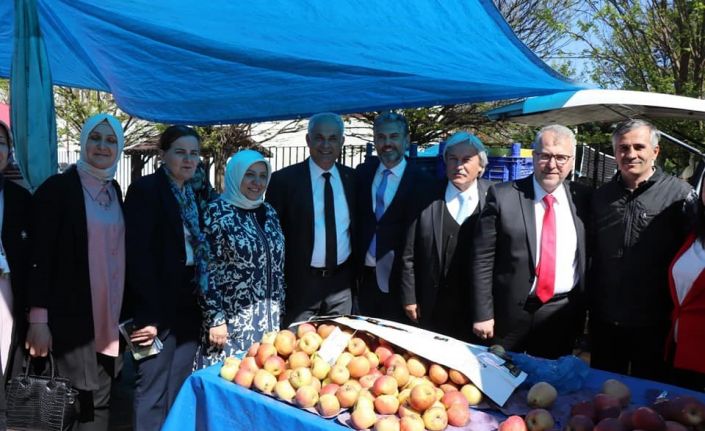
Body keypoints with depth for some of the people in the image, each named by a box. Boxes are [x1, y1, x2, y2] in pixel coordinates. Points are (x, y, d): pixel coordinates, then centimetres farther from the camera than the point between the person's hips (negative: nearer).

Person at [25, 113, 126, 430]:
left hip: (110, 319, 6)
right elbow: (40, 255, -11)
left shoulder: (114, 190, 12)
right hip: (73, 318, -6)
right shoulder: (58, 187, -7)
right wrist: (38, 319, -15)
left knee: (100, 404, 10)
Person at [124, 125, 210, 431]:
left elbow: (199, 250, 12)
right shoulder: (145, 189, -8)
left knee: (180, 390, 13)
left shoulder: (194, 194, 13)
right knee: (153, 391, 0)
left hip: (189, 306, 7)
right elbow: (137, 254, -15)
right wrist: (148, 314, -20)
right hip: (158, 306, -6)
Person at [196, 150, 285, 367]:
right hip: (232, 319, -5)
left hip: (269, 319, 5)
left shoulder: (269, 212, 11)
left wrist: (279, 312, 12)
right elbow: (207, 271, -10)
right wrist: (216, 319, -14)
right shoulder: (217, 211, -6)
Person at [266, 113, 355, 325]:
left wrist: (358, 276, 6)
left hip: (342, 283, 3)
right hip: (300, 283, -3)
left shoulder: (352, 178, 5)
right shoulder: (284, 179, -5)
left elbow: (359, 227, 12)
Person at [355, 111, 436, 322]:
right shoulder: (363, 172, 4)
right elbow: (356, 218, 9)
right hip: (366, 277, 4)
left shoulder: (423, 183, -10)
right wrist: (354, 267, 3)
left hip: (399, 281, -4)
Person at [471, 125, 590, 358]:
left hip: (562, 313, 2)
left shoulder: (582, 198, 1)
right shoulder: (503, 196, -8)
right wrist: (483, 314, -8)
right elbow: (482, 259, -7)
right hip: (510, 311, -2)